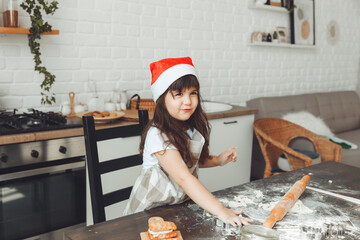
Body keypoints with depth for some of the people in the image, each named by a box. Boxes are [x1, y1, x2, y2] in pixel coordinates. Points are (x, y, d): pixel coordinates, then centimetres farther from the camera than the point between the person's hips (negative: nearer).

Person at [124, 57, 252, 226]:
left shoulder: (197, 127, -2)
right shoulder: (158, 135, -23)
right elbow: (183, 178, -32)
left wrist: (219, 160, -1)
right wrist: (220, 211, -37)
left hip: (182, 203, 5)